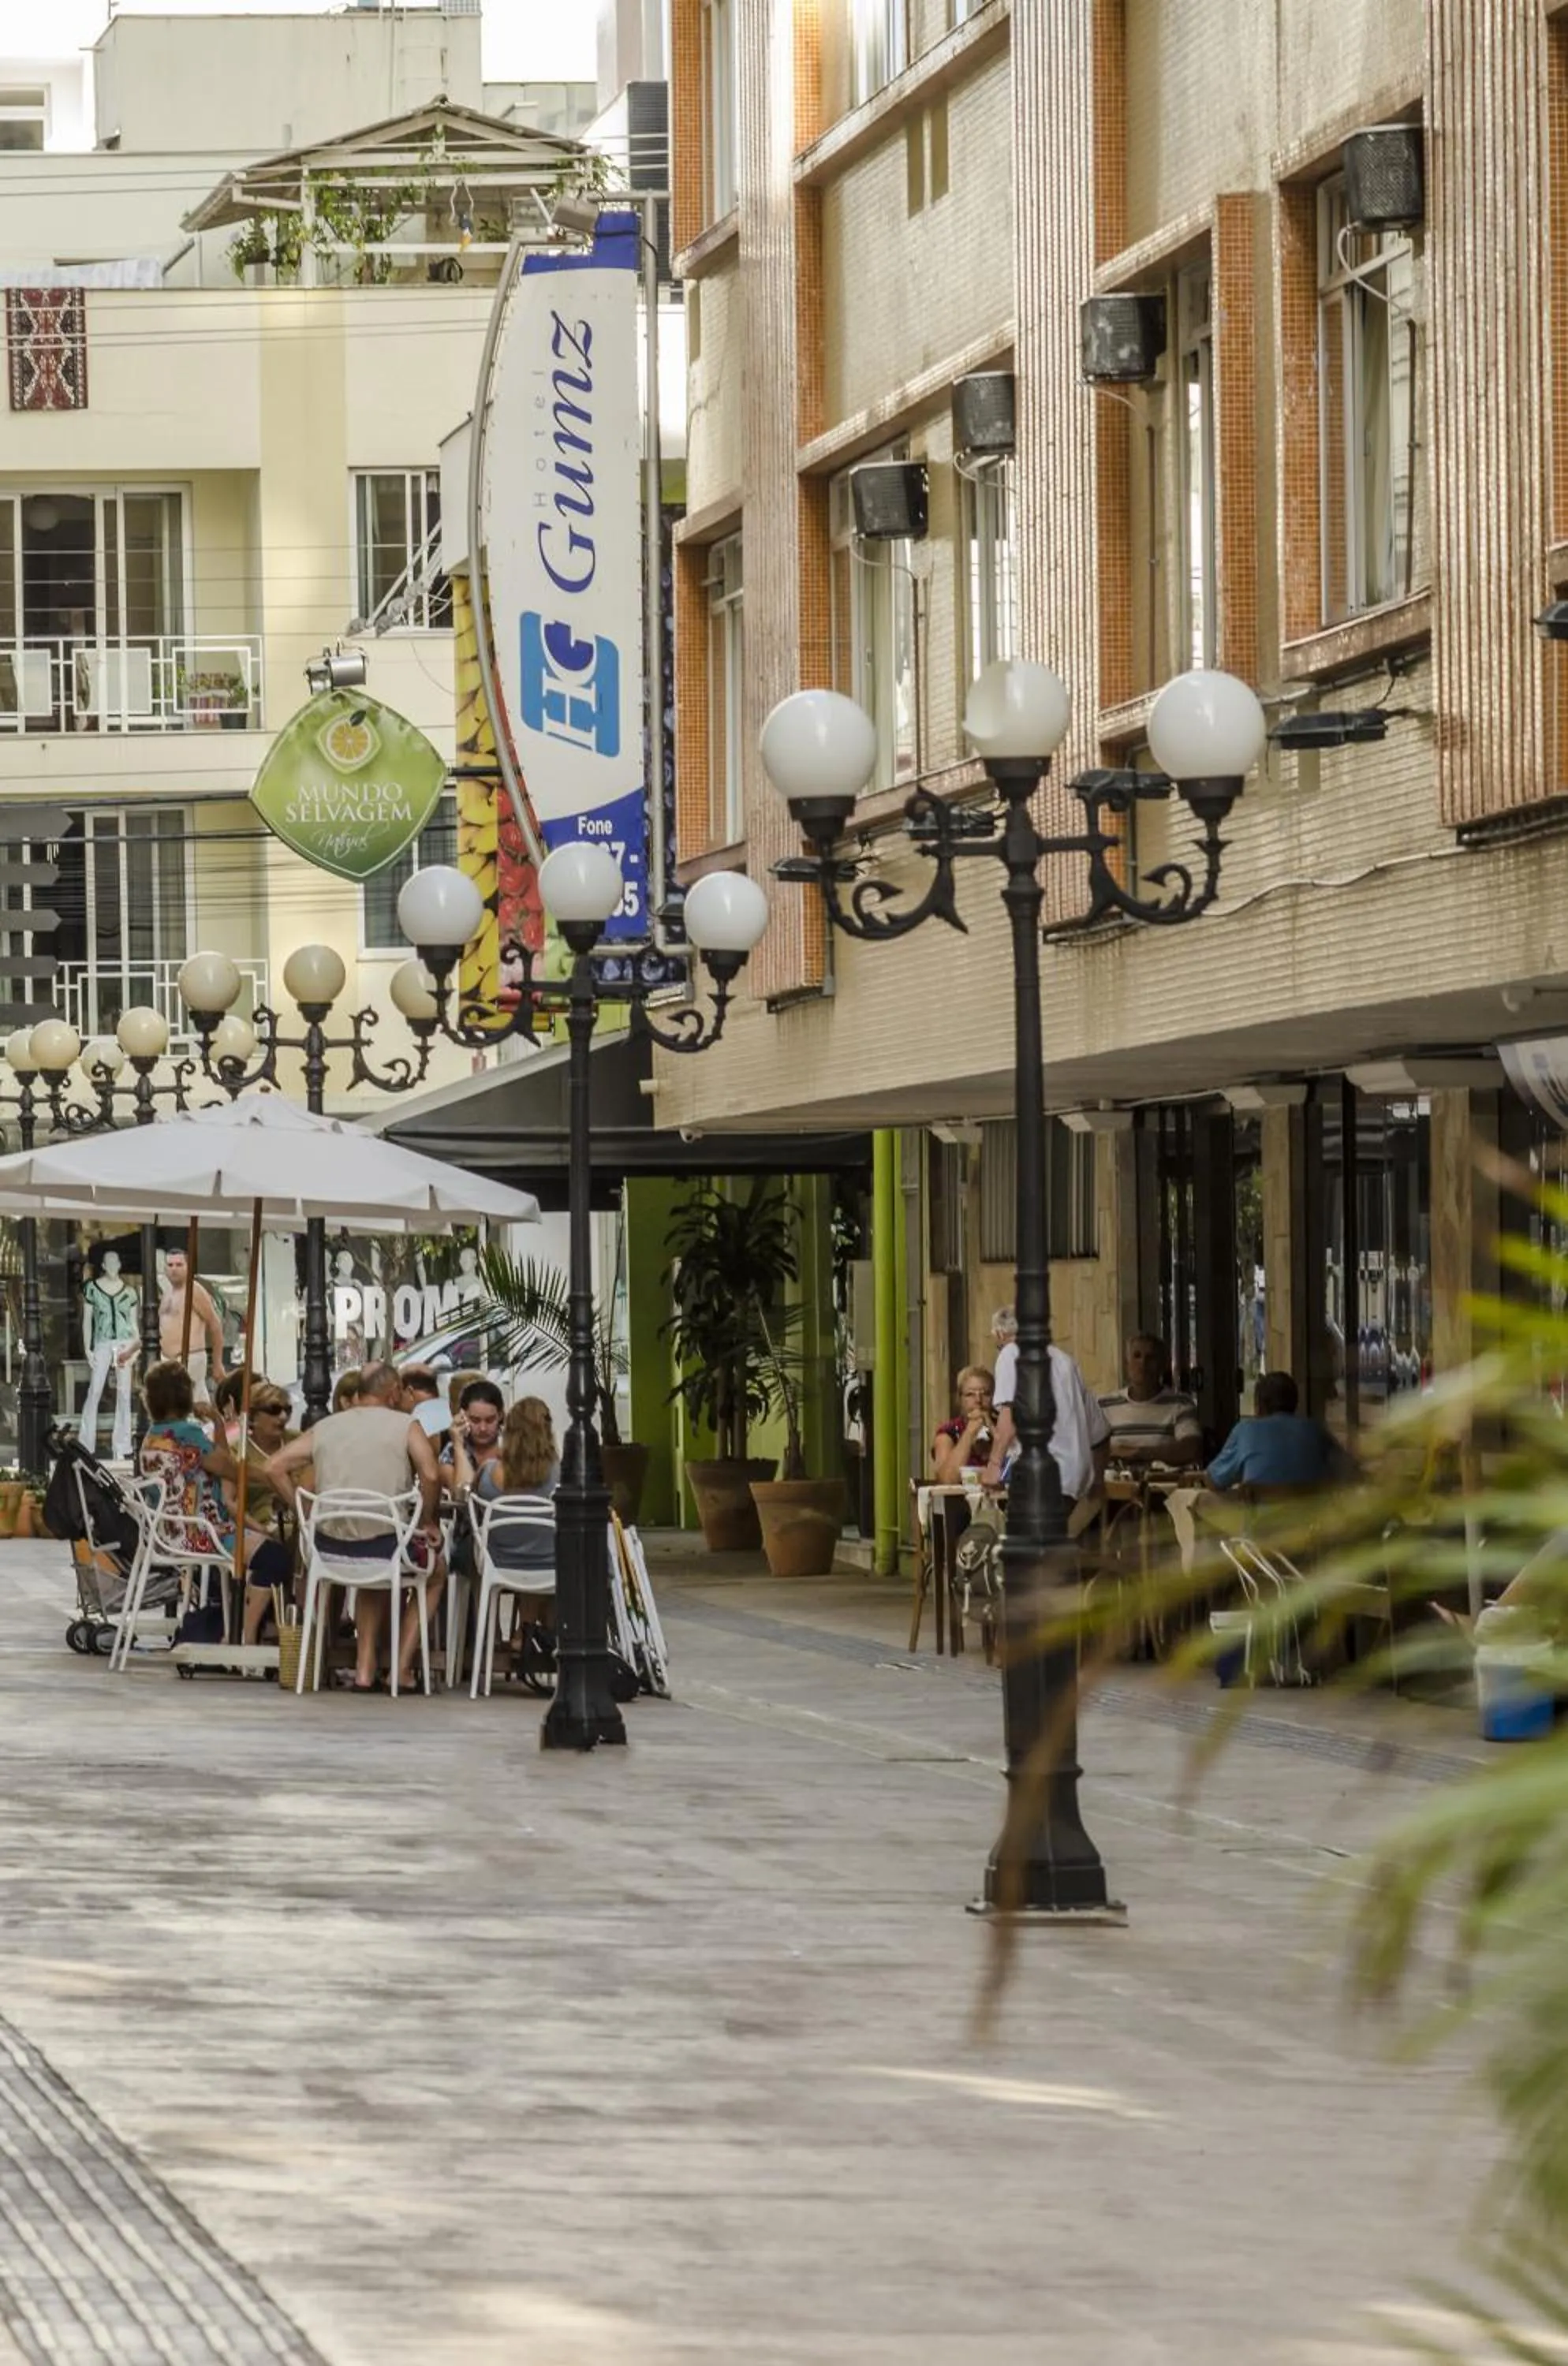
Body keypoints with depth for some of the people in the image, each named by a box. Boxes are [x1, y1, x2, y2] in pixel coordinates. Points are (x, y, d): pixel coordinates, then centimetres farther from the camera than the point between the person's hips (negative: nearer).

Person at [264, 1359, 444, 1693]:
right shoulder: (406, 1426, 0)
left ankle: (366, 1666, 27)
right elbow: (431, 1475, -16)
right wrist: (428, 1521, -2)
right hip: (385, 1545, -4)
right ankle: (402, 1668, 22)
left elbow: (274, 1467, 6)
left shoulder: (325, 1427, 12)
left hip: (331, 1548, 4)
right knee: (435, 1573, 29)